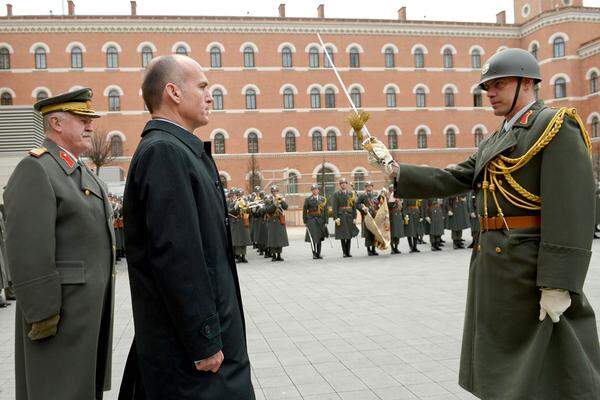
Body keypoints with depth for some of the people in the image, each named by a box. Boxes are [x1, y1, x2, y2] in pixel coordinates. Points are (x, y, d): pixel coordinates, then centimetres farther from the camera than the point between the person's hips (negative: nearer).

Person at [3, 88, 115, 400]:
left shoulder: (82, 172, 15)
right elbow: (28, 251, -21)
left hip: (91, 304, 9)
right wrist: (42, 313, -22)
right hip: (61, 309, -9)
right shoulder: (35, 170, -14)